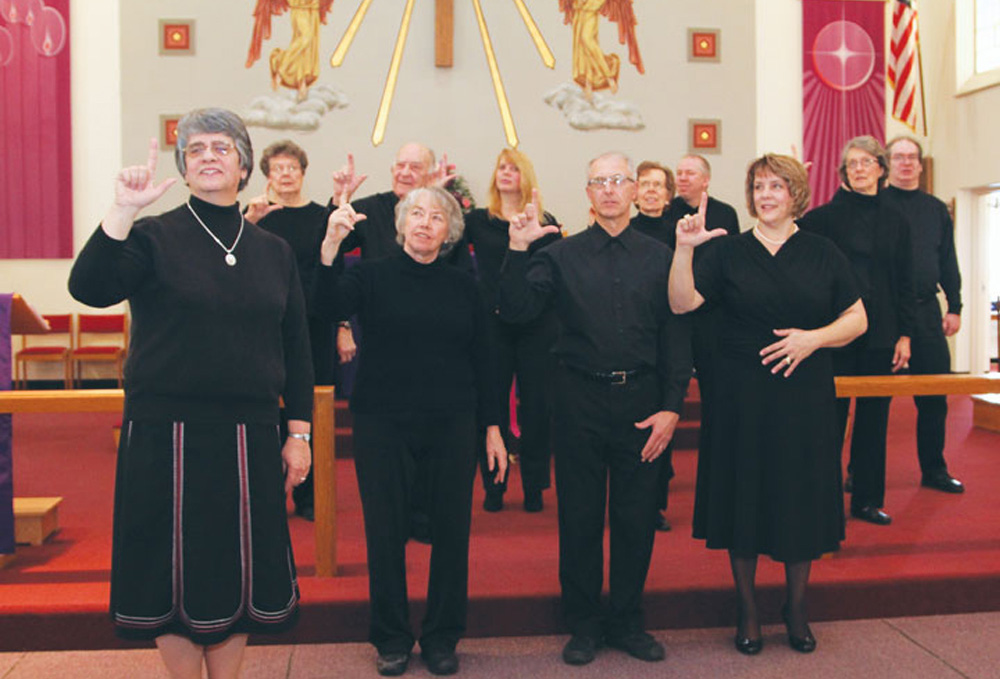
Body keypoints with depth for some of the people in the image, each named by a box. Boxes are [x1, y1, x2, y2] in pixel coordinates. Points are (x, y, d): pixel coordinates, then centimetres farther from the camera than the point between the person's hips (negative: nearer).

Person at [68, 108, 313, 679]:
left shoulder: (274, 252, 9)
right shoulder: (155, 237, 0)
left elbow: (296, 348, 10)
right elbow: (89, 288, -18)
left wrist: (299, 432, 6)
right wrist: (124, 210, -28)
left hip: (250, 438, 3)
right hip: (166, 435, -2)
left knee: (239, 572, 10)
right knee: (176, 571, 6)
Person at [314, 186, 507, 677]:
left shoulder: (463, 286, 8)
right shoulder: (373, 275, 2)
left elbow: (482, 359, 9)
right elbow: (330, 306, -18)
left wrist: (492, 426, 4)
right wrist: (331, 245, -33)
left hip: (451, 425, 2)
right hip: (382, 423, -1)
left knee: (452, 531, 5)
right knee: (386, 532, 5)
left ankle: (442, 637, 24)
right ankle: (392, 639, 23)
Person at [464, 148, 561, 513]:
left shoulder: (545, 223, 7)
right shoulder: (478, 220, 6)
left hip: (537, 325, 0)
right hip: (493, 325, 0)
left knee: (536, 405, 5)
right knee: (493, 404, 5)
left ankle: (534, 487, 18)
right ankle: (493, 487, 18)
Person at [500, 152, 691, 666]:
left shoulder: (660, 257, 6)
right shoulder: (561, 255, 3)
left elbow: (676, 337, 5)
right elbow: (516, 311, -7)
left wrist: (671, 407, -2)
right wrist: (517, 250, -18)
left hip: (642, 400, 1)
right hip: (579, 398, -1)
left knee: (637, 517, 9)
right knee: (580, 516, 7)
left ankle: (627, 621, 27)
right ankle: (584, 624, 24)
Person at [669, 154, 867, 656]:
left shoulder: (823, 254, 6)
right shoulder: (728, 253, 2)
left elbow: (857, 319, 6)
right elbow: (681, 303, -10)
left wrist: (813, 338, -12)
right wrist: (684, 249, -23)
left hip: (806, 397, 1)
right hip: (743, 397, -1)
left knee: (801, 500, 8)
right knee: (745, 498, 5)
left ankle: (796, 608, 28)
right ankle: (748, 609, 23)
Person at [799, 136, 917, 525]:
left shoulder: (896, 222, 9)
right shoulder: (826, 216, -1)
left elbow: (905, 284, 9)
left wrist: (904, 335, 4)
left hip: (880, 333, 3)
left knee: (874, 416, 9)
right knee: (831, 415, 0)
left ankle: (867, 497, 21)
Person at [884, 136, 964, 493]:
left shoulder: (936, 209, 14)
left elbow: (949, 264, 16)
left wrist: (954, 307, 9)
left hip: (926, 312, 4)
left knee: (934, 396, 7)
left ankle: (933, 469, 21)